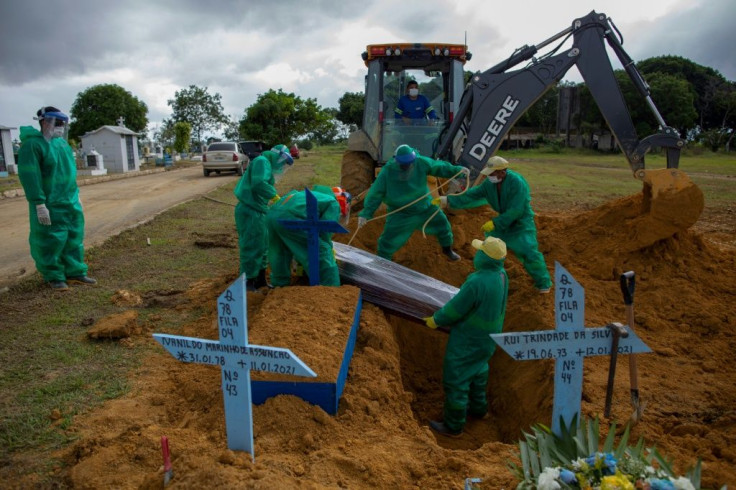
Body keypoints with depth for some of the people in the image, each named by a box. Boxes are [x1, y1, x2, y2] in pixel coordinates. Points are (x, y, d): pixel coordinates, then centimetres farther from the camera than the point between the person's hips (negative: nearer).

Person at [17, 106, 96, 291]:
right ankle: (54, 277, 13)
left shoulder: (62, 143, 12)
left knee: (74, 238, 11)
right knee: (51, 241, 1)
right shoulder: (33, 144, -13)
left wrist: (76, 195, 19)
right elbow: (29, 176, -19)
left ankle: (75, 272, 21)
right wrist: (39, 204, -22)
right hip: (50, 205, -8)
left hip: (70, 203, 8)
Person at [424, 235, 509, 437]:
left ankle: (453, 425, 24)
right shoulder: (501, 275, -7)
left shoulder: (477, 282, -34)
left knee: (455, 379, 9)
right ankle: (478, 408, 49)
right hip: (488, 336, 8)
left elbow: (456, 308, -23)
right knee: (477, 371, 30)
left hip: (468, 339, -8)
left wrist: (436, 320, -4)